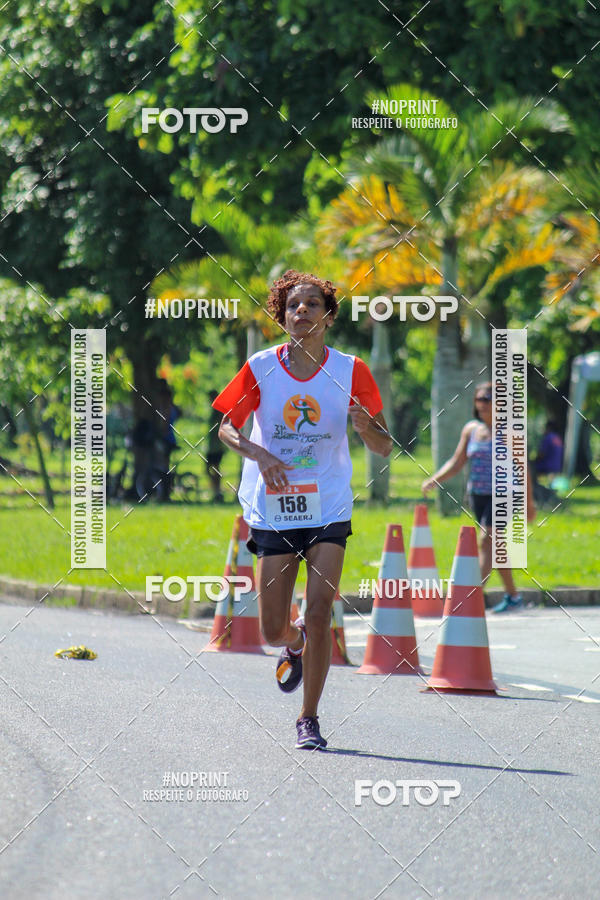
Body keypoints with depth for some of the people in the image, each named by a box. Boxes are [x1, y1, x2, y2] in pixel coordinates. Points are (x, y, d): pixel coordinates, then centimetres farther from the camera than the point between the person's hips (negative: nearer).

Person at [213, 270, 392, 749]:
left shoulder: (350, 371, -3)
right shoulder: (261, 368, -3)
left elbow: (385, 448, 1)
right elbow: (226, 427, 6)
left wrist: (366, 425, -22)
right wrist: (258, 454, -14)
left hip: (329, 512, -1)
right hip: (273, 511, 1)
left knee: (319, 616, -13)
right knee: (273, 631, 3)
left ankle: (309, 719, 1)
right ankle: (295, 644, 41)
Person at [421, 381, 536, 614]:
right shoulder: (471, 429, 9)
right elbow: (456, 462, 9)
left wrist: (529, 502, -1)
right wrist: (434, 479, -7)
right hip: (477, 495, 6)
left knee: (486, 542, -17)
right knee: (495, 546, 13)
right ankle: (513, 597, 24)